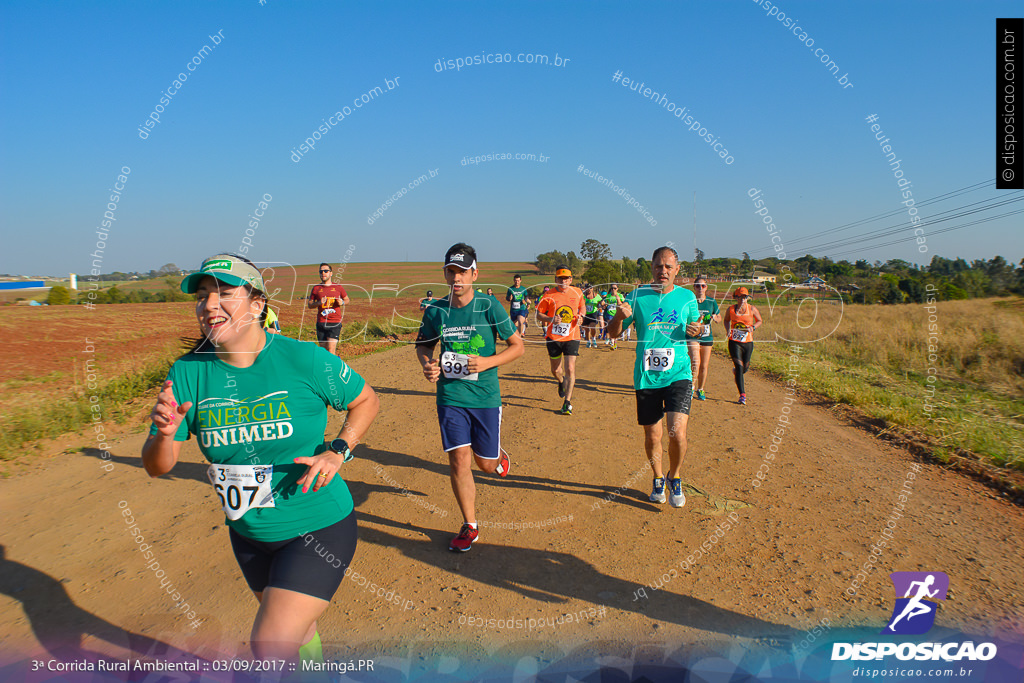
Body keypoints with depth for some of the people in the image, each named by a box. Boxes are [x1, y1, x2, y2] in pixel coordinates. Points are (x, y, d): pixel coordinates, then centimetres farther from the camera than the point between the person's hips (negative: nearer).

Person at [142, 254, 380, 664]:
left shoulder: (304, 359, -18)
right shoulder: (186, 374, -8)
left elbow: (365, 400, -2)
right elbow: (156, 467, -5)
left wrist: (337, 452, -17)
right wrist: (165, 432, -27)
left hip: (317, 527, -5)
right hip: (248, 535, 5)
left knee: (270, 651, -12)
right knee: (295, 628, 26)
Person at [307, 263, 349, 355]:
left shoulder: (338, 287, 6)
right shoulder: (316, 288, 8)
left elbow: (347, 299, 19)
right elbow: (309, 305, 12)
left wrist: (342, 302, -5)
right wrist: (319, 303, -8)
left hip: (335, 323, -2)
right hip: (321, 322, 2)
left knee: (331, 350, -13)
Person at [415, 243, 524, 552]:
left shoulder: (489, 306, -9)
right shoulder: (435, 311, -2)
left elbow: (518, 345, -3)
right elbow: (423, 344, 16)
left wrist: (486, 362, -18)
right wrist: (426, 364, -6)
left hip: (485, 396, -1)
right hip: (450, 396, 2)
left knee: (485, 463, 8)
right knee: (459, 461, -3)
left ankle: (499, 454, 47)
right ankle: (470, 526, 16)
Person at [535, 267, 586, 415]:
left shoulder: (577, 292, 1)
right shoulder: (549, 295, -6)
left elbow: (582, 306, 19)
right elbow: (539, 314, -1)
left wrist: (580, 316, -3)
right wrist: (551, 319, -21)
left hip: (572, 336, 0)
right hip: (553, 337, 0)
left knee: (570, 369, -10)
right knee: (555, 370, 11)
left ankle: (567, 402, -1)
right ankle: (561, 382, 49)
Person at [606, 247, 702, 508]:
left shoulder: (687, 297, 4)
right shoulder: (637, 296, 1)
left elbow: (695, 326, 20)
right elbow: (613, 333, 3)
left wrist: (696, 330, -4)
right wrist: (619, 317, -19)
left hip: (678, 374, 0)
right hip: (646, 377, 1)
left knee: (677, 432, -14)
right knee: (652, 435, 9)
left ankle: (675, 477, 14)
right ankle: (658, 479, 35)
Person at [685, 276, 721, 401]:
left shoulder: (712, 302, 5)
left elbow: (719, 318, 17)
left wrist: (714, 318, -5)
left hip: (707, 337, 3)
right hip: (692, 337, -3)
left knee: (704, 366, 9)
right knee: (695, 363, -21)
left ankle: (700, 389, 26)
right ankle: (691, 386, -7)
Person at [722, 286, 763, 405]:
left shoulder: (752, 309, -2)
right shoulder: (731, 309, -2)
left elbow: (759, 321, 12)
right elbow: (726, 320, 17)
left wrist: (753, 327, -9)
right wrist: (728, 330, -2)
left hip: (748, 342, 2)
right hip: (734, 342, -2)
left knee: (745, 368, 11)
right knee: (739, 366, -11)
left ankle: (736, 372, 50)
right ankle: (742, 395, -5)